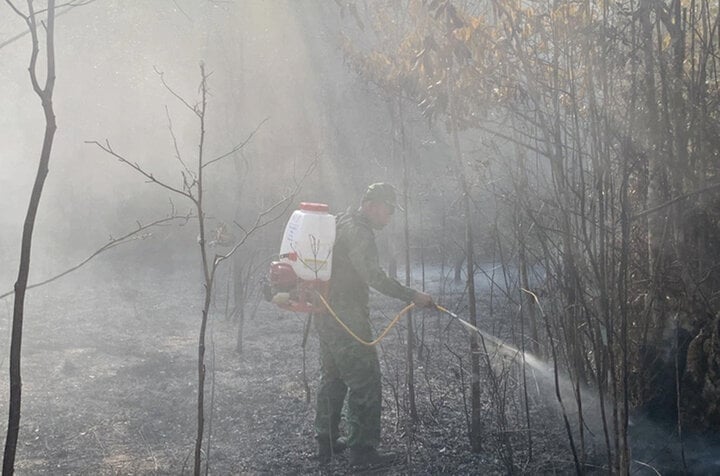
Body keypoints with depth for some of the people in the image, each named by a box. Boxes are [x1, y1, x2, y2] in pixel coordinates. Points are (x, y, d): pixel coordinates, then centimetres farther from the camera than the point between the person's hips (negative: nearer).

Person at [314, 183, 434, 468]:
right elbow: (373, 276, -26)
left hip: (325, 316, 11)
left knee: (332, 377, 19)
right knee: (365, 382, -4)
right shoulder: (358, 232, -17)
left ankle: (326, 442, 27)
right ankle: (362, 451, 0)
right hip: (347, 320, -11)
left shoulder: (342, 224, 15)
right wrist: (412, 296, -26)